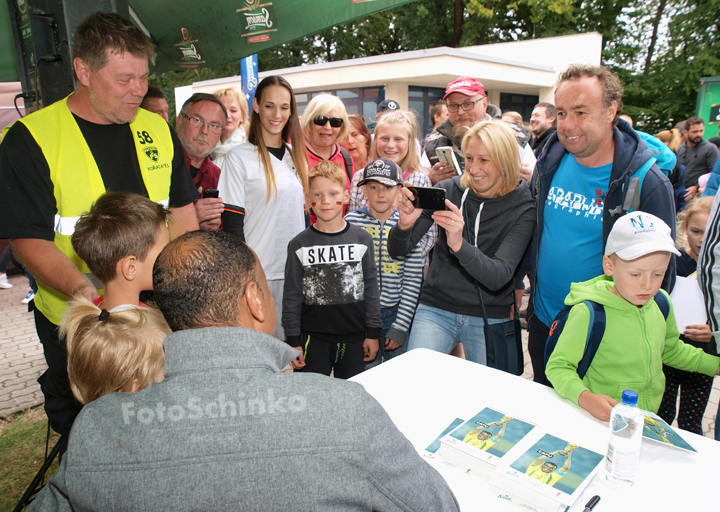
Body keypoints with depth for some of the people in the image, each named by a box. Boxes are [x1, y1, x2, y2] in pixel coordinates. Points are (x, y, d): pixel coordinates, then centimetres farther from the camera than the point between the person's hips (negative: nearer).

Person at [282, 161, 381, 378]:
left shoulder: (362, 239, 1)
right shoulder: (299, 245, -2)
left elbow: (371, 289, 4)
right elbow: (292, 297, 0)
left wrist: (373, 333, 3)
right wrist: (293, 341, -2)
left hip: (354, 338, 1)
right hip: (313, 338, -1)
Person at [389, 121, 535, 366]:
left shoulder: (522, 208, -10)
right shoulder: (447, 191, -5)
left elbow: (498, 277, -22)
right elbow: (397, 251, -5)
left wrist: (459, 244, -39)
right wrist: (405, 223, -27)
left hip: (489, 318, 0)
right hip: (436, 309, 1)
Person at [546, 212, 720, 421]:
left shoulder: (661, 302, 4)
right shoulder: (588, 313, -19)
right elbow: (558, 366, -15)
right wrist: (585, 398, -30)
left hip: (650, 420, 7)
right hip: (602, 422, -7)